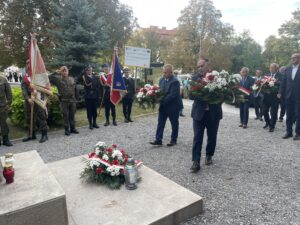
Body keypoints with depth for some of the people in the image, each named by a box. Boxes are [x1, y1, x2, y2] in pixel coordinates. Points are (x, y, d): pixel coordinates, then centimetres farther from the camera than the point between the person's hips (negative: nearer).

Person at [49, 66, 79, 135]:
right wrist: (56, 73, -9)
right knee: (65, 116, 3)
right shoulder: (58, 79, 2)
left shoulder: (72, 79, 9)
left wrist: (77, 98, 10)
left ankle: (72, 128, 20)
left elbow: (75, 90, 11)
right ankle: (66, 129, 12)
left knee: (72, 115, 9)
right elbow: (49, 78, -8)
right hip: (64, 101, -2)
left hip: (72, 100, 2)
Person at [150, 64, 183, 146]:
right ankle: (158, 140, 9)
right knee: (160, 123, 5)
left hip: (173, 106, -6)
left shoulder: (175, 81, -18)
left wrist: (163, 100, -25)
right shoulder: (162, 79, 5)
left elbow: (173, 95, -24)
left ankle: (173, 140, 24)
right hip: (163, 106, 7)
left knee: (174, 124, 10)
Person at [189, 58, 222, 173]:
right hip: (199, 112, 0)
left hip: (213, 112, 1)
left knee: (212, 136, 14)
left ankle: (209, 155, 36)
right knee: (197, 137, -1)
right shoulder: (195, 78, 0)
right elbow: (191, 95, -6)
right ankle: (196, 162, 3)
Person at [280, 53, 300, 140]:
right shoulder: (288, 69, 11)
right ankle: (289, 132, 19)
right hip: (288, 96, 4)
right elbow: (284, 82, 10)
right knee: (289, 115, 10)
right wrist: (281, 93, 2)